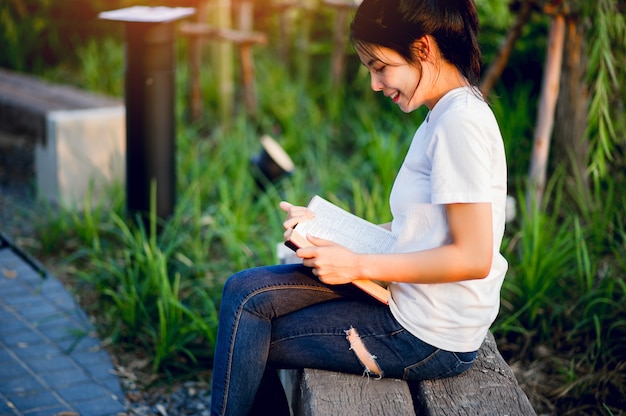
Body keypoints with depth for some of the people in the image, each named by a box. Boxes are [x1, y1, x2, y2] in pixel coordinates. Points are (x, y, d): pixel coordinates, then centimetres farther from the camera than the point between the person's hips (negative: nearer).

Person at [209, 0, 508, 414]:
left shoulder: (462, 123, -20)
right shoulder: (444, 115, 10)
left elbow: (474, 257, -24)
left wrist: (358, 264, -19)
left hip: (430, 339, -9)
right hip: (409, 298, 9)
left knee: (251, 336, -3)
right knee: (247, 292, 3)